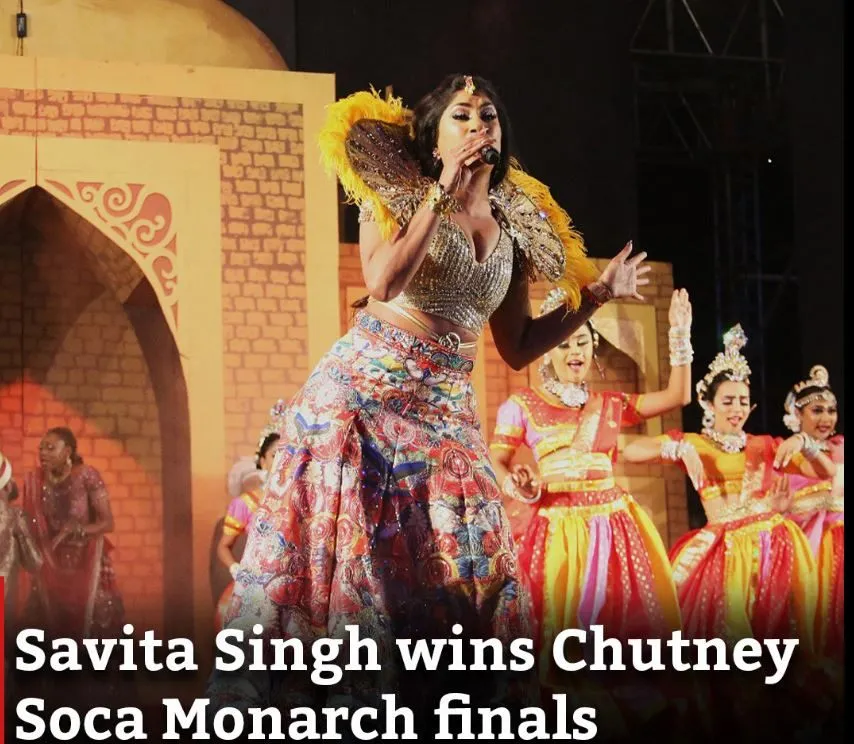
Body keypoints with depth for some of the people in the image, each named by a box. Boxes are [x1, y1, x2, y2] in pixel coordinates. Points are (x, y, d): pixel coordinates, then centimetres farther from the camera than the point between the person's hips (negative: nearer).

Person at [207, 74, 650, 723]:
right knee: (341, 547, -11)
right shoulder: (400, 195, 0)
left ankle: (433, 707, 7)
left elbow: (516, 350, 15)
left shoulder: (516, 225, 13)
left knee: (467, 568, -2)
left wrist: (595, 294, 9)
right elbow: (383, 283, -19)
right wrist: (441, 191, -17)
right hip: (364, 387, -5)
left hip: (446, 411, 5)